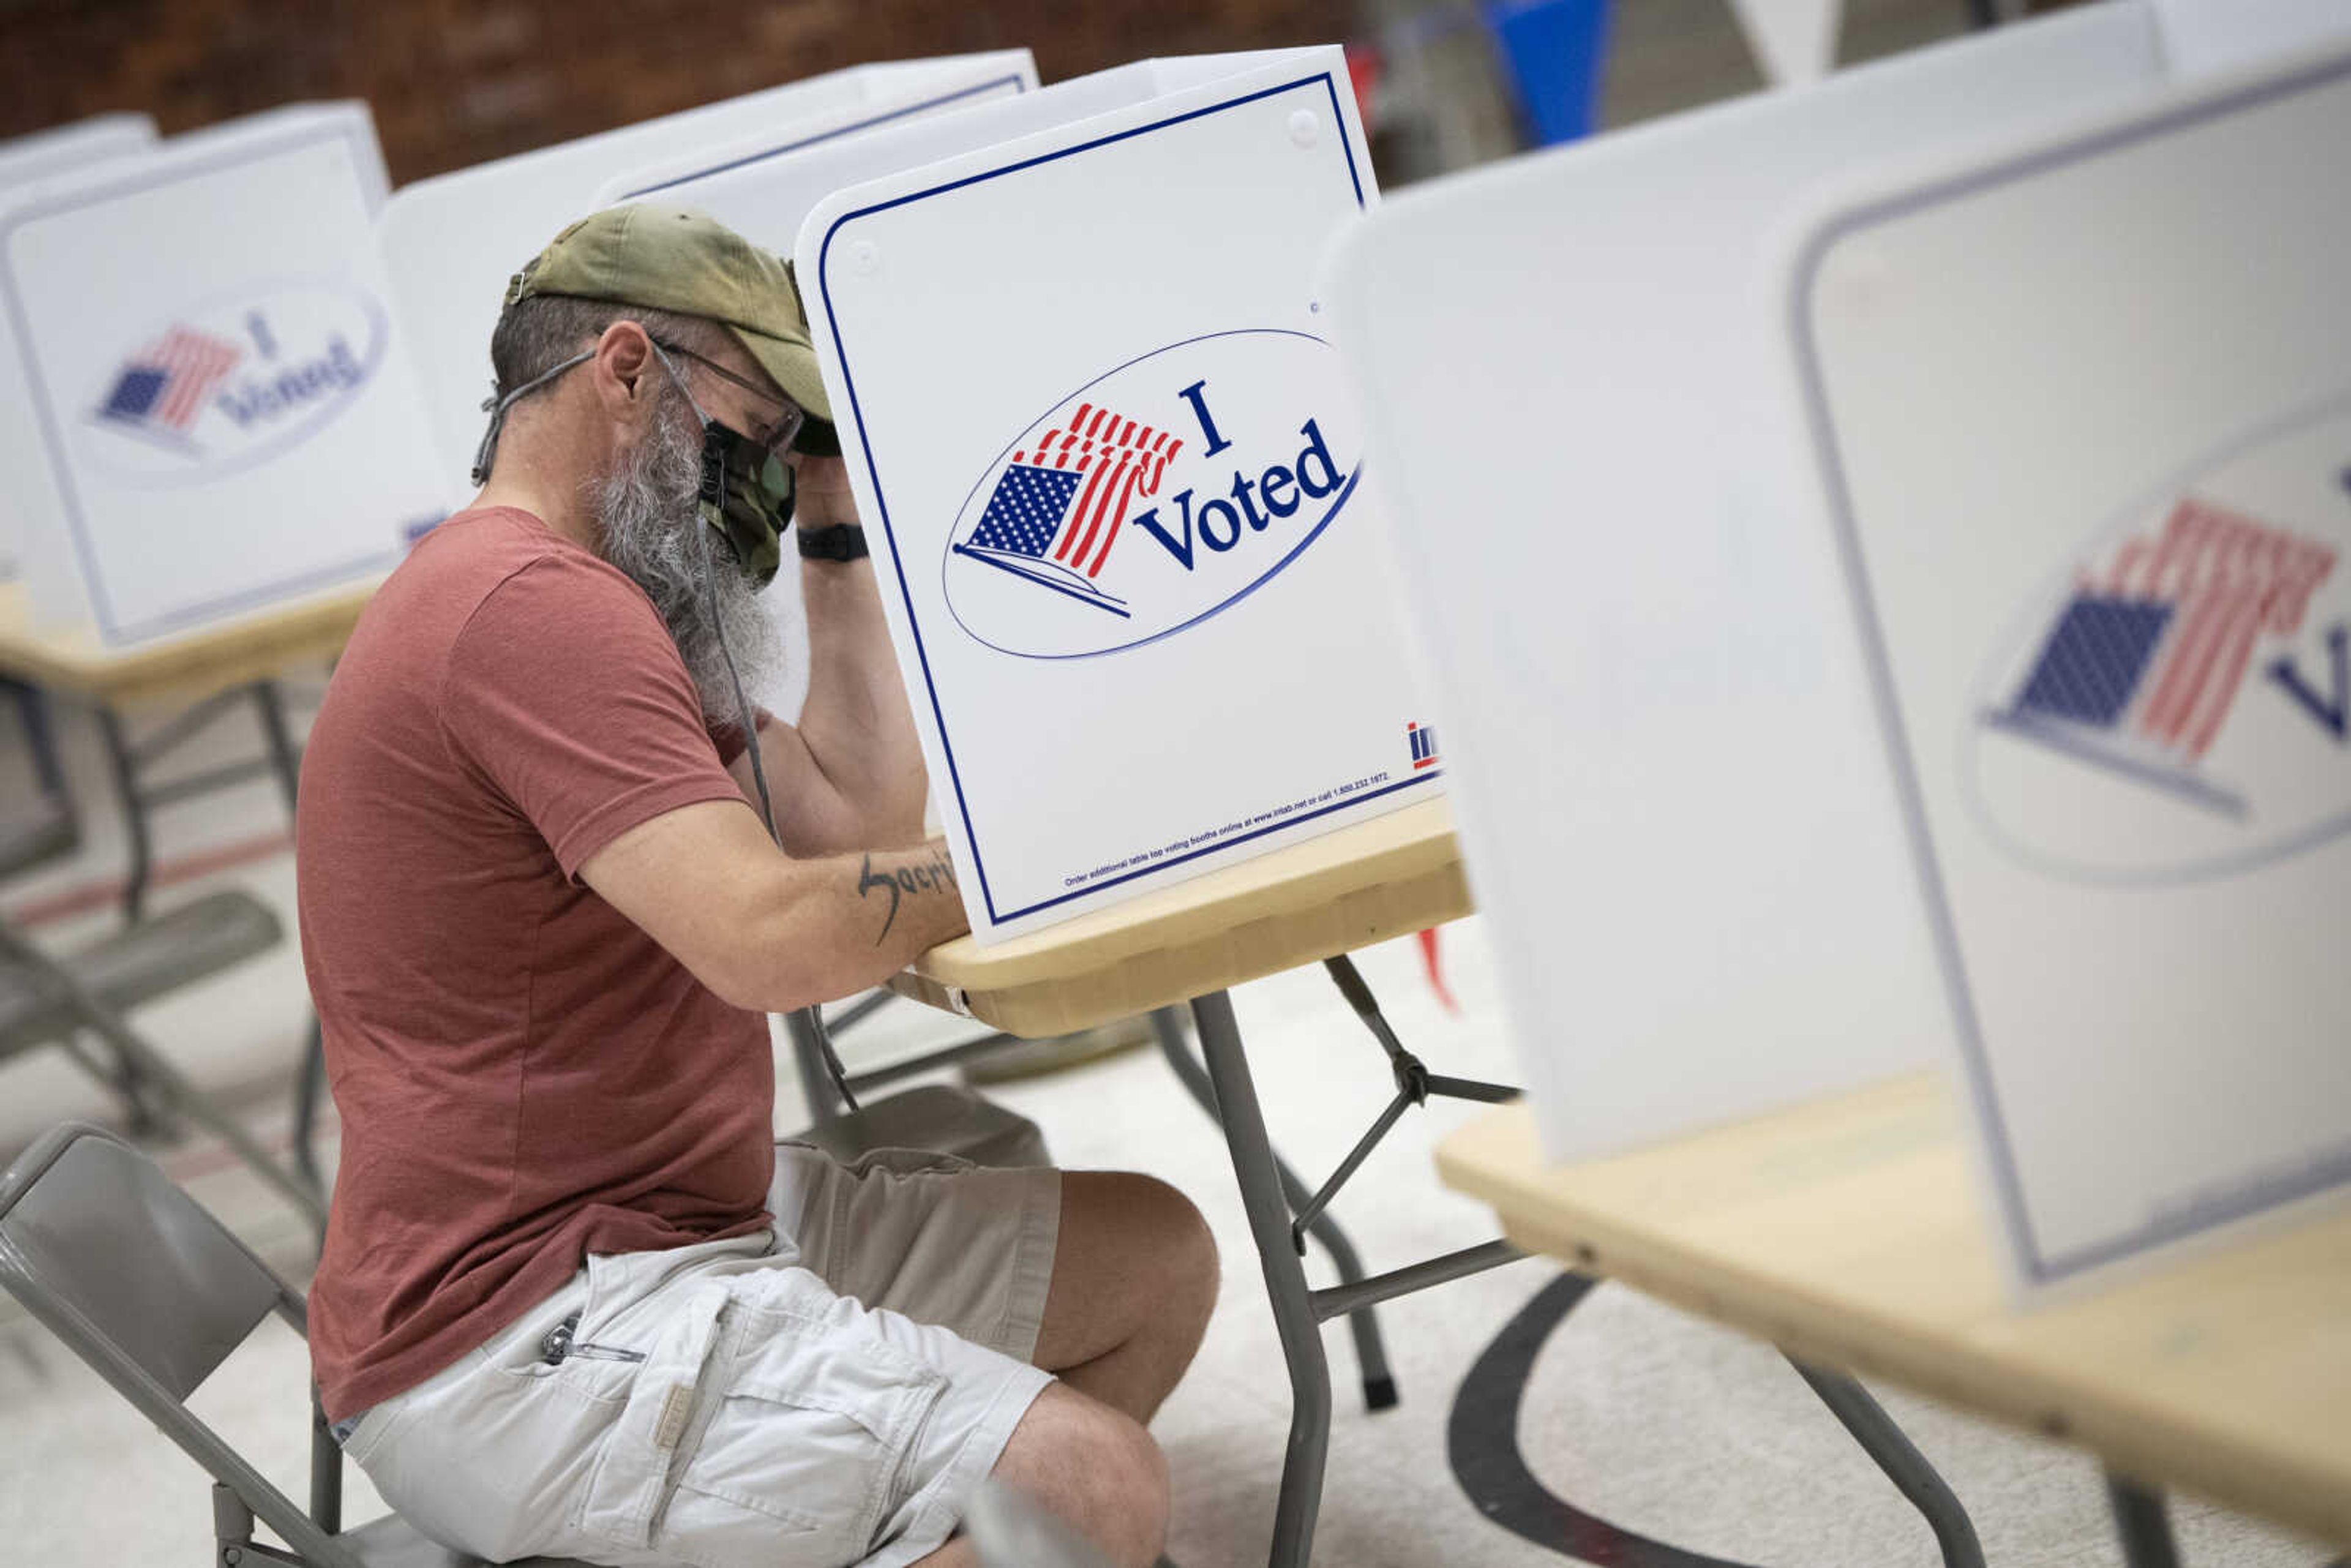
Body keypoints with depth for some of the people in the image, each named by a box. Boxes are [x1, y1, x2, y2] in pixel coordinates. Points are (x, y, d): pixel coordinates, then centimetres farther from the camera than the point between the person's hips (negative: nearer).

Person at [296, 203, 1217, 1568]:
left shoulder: (564, 598, 18)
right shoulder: (532, 606, -18)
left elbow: (859, 814, 13)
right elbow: (769, 938, -27)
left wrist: (839, 521, 14)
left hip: (685, 1219, 11)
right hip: (519, 1341, -11)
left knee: (1156, 1262, 9)